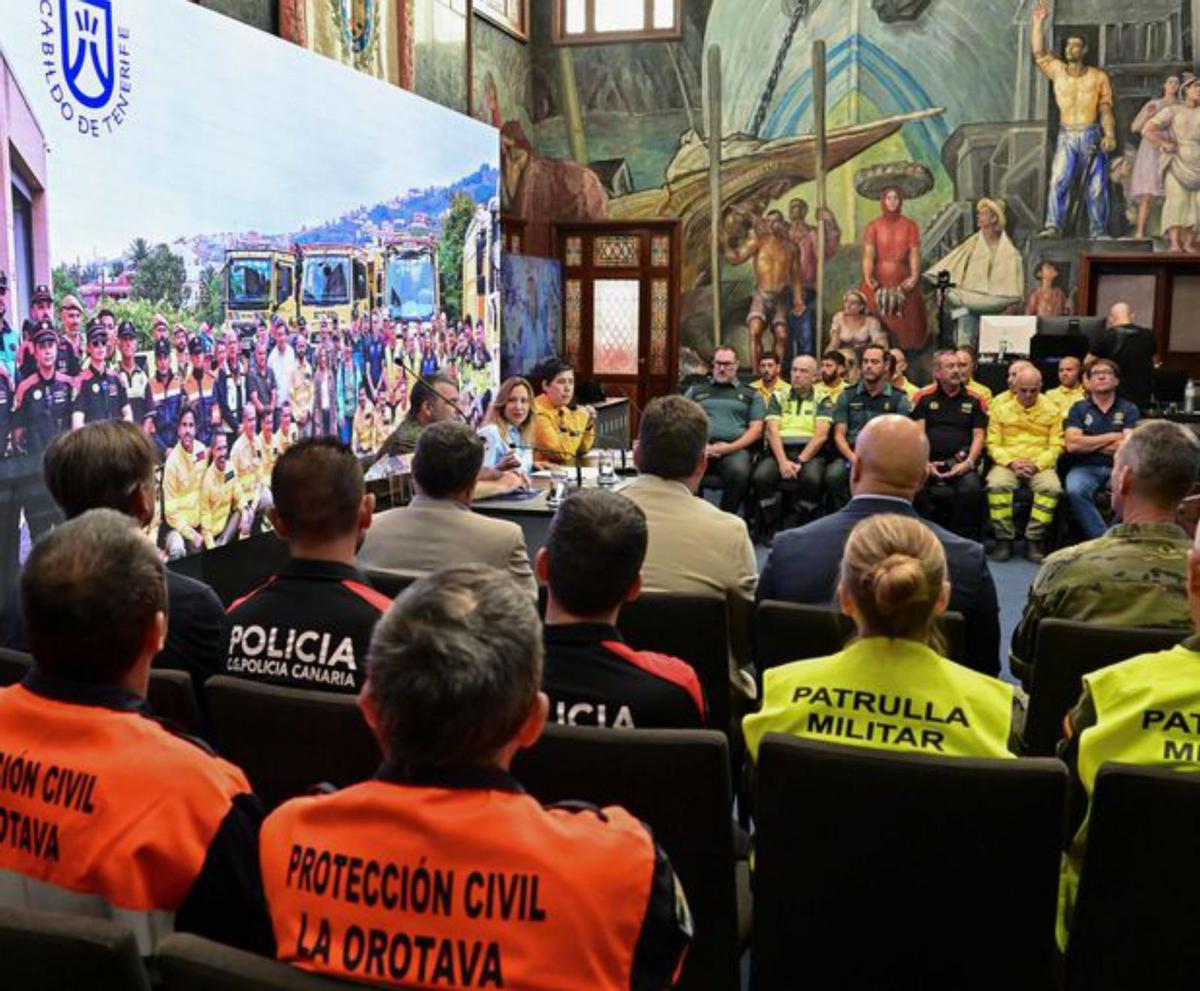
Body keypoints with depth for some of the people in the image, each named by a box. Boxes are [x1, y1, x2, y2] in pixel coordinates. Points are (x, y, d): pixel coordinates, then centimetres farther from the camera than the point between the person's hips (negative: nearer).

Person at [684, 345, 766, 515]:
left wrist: (730, 447, -6)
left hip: (735, 448, -1)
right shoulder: (695, 391, 26)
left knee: (739, 472, -36)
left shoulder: (751, 395, 22)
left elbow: (756, 429, 11)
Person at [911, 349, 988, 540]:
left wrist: (968, 463, -8)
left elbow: (979, 435, 9)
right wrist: (924, 464, -8)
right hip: (928, 461, 0)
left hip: (960, 461, 0)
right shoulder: (924, 397, 13)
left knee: (972, 488, -32)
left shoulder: (974, 399, 15)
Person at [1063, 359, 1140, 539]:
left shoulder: (1129, 409, 10)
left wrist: (1088, 444, -1)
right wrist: (1111, 437, -1)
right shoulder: (1079, 409, 11)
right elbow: (1071, 444, -5)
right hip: (1085, 468, 0)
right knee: (1075, 490, -34)